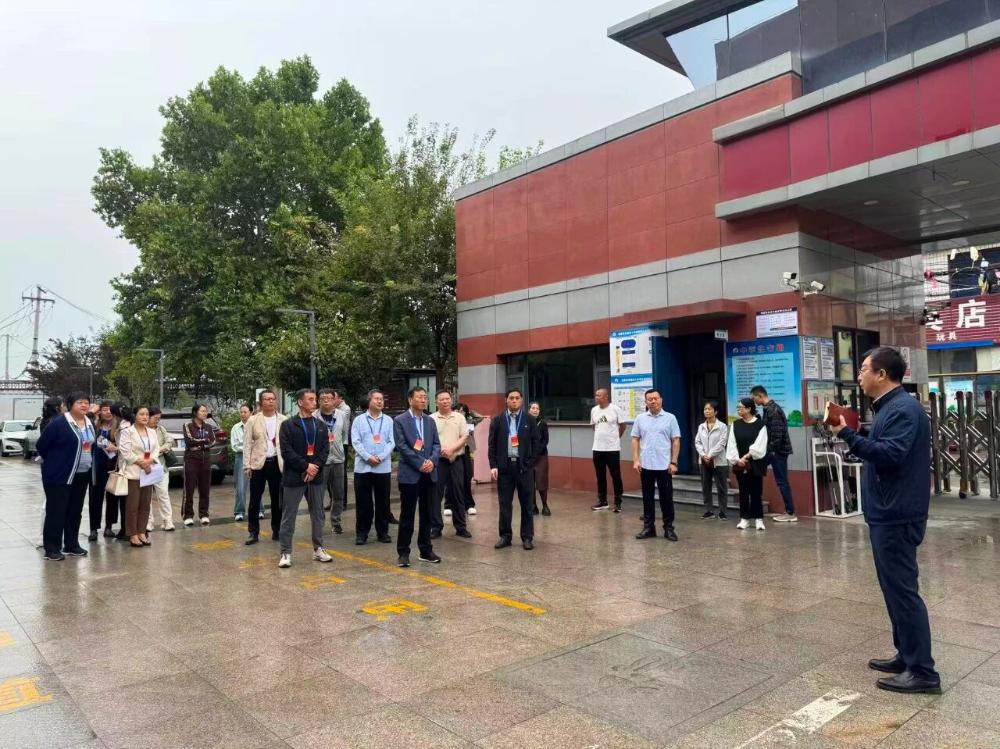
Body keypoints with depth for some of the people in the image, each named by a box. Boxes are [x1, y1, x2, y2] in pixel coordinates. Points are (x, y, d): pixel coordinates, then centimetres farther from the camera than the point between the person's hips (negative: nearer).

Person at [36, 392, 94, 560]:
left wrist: (88, 463, 12)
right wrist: (54, 462, 1)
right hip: (59, 475, -7)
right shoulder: (58, 423, -14)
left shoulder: (89, 424, 9)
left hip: (82, 475, 7)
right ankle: (51, 549, 6)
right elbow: (41, 446, -9)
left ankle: (71, 545, 23)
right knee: (56, 512, -1)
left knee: (75, 512, 13)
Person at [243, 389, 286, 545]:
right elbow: (247, 444, 1)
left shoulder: (283, 420, 3)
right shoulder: (253, 420, 2)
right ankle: (253, 532, 11)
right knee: (254, 500, 2)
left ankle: (277, 530, 20)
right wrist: (247, 465, -5)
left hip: (277, 463, 1)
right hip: (258, 464, -1)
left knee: (277, 500, 9)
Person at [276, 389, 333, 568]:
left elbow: (325, 449, 5)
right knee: (288, 516, 1)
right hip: (294, 476, -4)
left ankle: (318, 549, 22)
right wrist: (305, 466, -15)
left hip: (316, 476, 4)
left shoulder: (320, 425, 10)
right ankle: (286, 553, 10)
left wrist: (315, 466, -10)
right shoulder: (288, 425, -4)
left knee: (317, 514, 11)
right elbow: (286, 451, -11)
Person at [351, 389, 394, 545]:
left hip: (383, 467, 1)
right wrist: (368, 457, -15)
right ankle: (361, 533, 12)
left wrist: (380, 457, -13)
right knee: (363, 502, 4)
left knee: (383, 501, 7)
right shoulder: (359, 420, 4)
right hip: (363, 467, -1)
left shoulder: (388, 421, 7)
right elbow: (356, 442, -4)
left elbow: (391, 442, 0)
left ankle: (383, 532, 17)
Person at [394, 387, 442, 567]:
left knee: (427, 514, 10)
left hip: (429, 473, 5)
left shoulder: (430, 421, 13)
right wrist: (420, 463, -16)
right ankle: (403, 552, 10)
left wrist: (432, 461, -11)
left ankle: (426, 550, 19)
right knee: (407, 515, 1)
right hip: (410, 474, -5)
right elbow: (402, 446, -12)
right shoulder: (400, 421, -4)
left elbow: (436, 444, 8)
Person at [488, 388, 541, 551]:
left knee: (526, 504, 5)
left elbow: (536, 443, 2)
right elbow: (492, 444, 3)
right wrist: (493, 466, -4)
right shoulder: (498, 420, 5)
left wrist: (530, 463, -5)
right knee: (505, 504, 6)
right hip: (504, 466, 1)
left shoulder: (530, 420, 3)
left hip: (524, 466, -1)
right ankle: (505, 536, 16)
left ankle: (527, 537, 13)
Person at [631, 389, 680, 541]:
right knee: (647, 497, 9)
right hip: (646, 465, 2)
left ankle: (668, 528, 13)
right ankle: (648, 527, 17)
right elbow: (635, 440, 6)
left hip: (664, 465, -2)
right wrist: (636, 460, -2)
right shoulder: (640, 418, 5)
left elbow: (676, 441, -2)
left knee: (666, 497, 4)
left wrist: (673, 462, -7)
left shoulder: (670, 418, -1)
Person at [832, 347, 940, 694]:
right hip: (888, 513, 11)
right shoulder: (890, 407, 15)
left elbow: (891, 454, -30)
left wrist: (848, 435, -29)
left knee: (902, 589, -5)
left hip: (896, 516, -11)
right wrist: (851, 436, 9)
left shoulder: (903, 409, -17)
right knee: (896, 587, 17)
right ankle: (906, 656, 27)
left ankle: (923, 672, 3)